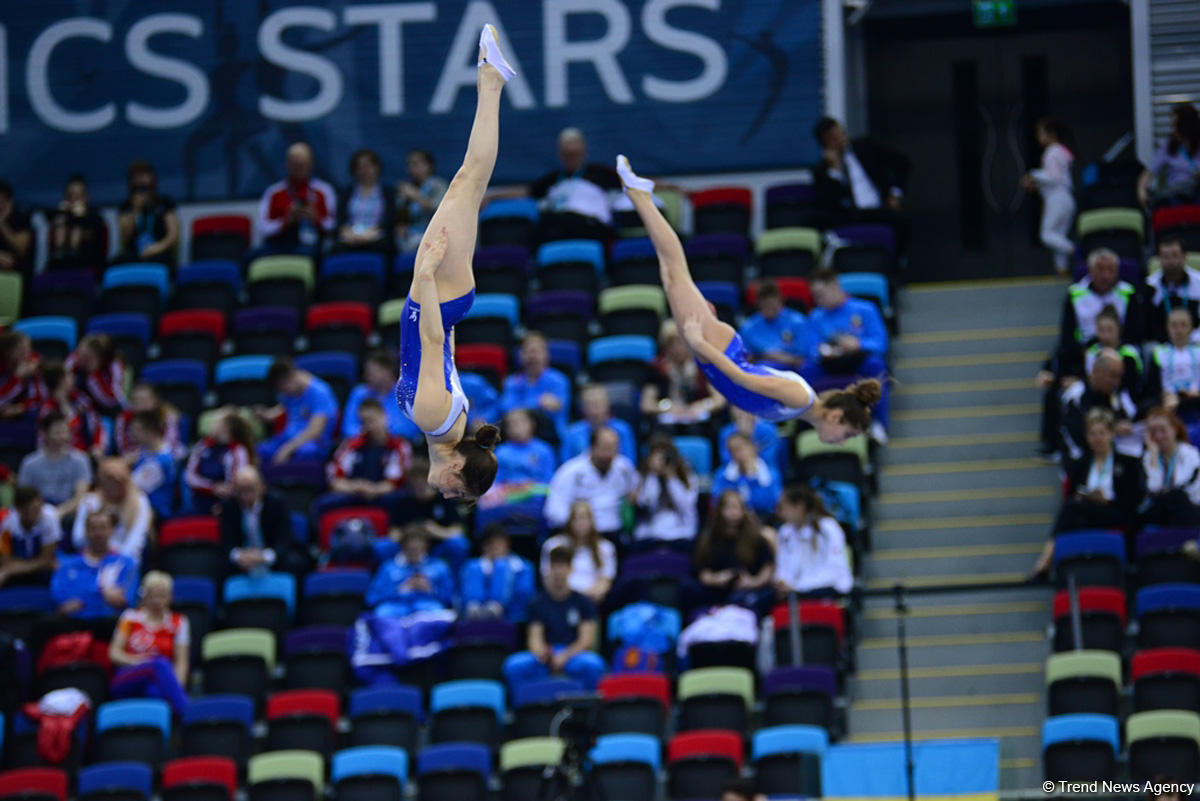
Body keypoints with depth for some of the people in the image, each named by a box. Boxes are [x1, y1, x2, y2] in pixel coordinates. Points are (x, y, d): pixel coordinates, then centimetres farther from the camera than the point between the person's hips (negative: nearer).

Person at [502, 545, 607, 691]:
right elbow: (534, 637, -1)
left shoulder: (583, 602, 8)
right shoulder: (538, 603, 10)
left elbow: (586, 639, -1)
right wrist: (539, 651, -26)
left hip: (574, 653, -1)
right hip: (545, 655, 1)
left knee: (593, 664, -36)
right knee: (514, 665, -29)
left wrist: (565, 656, -19)